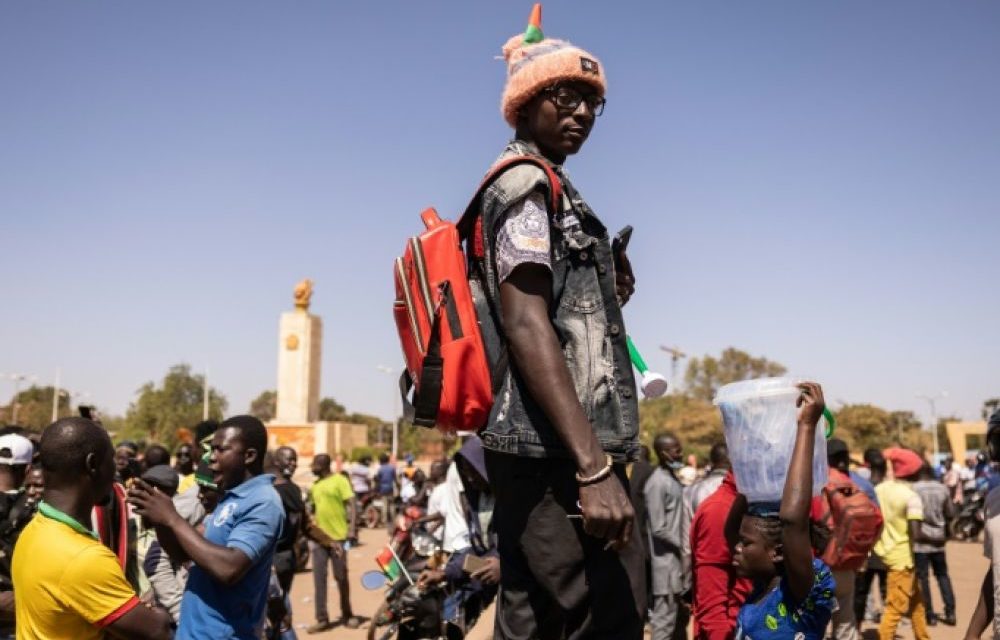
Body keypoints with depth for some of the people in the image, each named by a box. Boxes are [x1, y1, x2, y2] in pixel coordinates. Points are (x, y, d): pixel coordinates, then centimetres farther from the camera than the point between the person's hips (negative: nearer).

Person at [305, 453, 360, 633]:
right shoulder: (314, 485, 13)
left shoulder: (339, 480, -8)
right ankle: (322, 619, 10)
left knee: (341, 577, 5)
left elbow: (351, 506, -13)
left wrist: (352, 529, -23)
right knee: (319, 578, 4)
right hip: (318, 537, 6)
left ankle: (347, 615, 20)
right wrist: (309, 526, 15)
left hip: (337, 536, -6)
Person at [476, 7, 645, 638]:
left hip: (537, 447, 10)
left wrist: (607, 295, 9)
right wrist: (593, 467, -26)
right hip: (556, 449, -10)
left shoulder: (536, 188, 24)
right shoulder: (528, 182, -6)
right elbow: (526, 326, -20)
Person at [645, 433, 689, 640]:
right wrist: (683, 546, -10)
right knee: (665, 618, -3)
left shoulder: (673, 478, 11)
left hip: (679, 557, 9)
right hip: (667, 561, -9)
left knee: (681, 615, 19)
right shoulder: (657, 483, -17)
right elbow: (658, 528, -19)